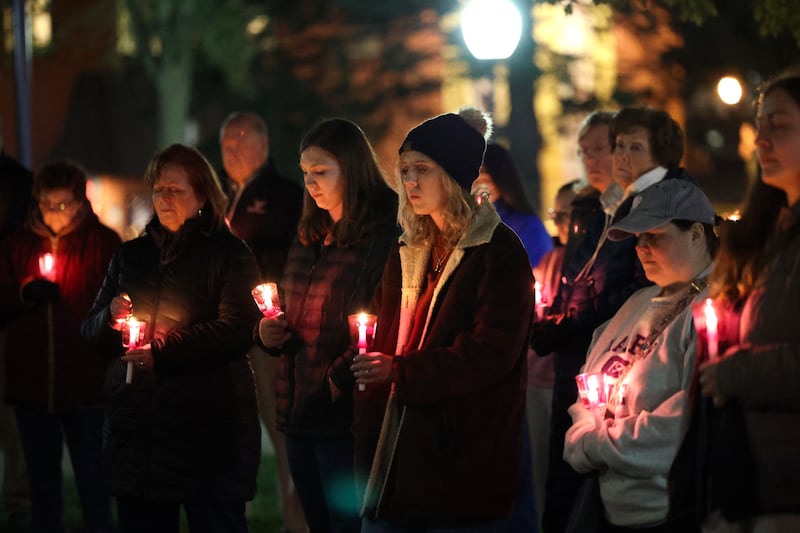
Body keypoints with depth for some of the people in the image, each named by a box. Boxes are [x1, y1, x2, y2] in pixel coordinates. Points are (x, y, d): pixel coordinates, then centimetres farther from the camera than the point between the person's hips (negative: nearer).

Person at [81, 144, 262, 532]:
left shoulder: (229, 254, 0)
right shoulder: (130, 255, 16)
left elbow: (235, 332, -13)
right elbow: (90, 332, 16)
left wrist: (161, 352, -19)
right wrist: (111, 316, -7)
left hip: (208, 431, -5)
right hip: (135, 429, 5)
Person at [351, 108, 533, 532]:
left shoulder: (500, 253, -6)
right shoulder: (408, 253, 15)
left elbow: (492, 352, -15)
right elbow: (382, 347, 14)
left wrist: (400, 370, -20)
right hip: (398, 451, 6)